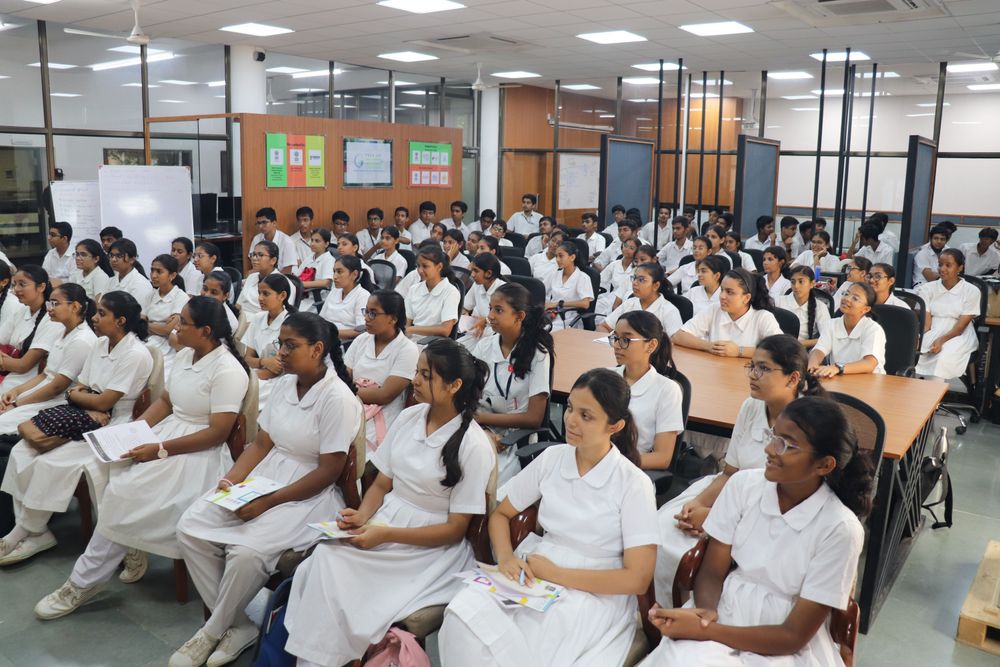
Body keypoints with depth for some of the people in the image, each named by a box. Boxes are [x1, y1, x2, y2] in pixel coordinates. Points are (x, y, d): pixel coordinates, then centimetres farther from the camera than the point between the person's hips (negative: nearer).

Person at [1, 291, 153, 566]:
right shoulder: (100, 344, 9)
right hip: (88, 419, 8)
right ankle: (26, 528, -3)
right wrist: (90, 406, -13)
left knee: (50, 463, -20)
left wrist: (76, 395, 1)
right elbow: (78, 388, 9)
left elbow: (104, 402, -17)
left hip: (112, 429, -8)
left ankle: (28, 532, 2)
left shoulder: (135, 354, -17)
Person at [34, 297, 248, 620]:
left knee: (126, 494, -20)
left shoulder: (227, 371, -18)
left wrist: (161, 450, -21)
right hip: (167, 431, 8)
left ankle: (84, 583, -4)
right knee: (110, 472, -13)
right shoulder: (185, 355, 8)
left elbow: (218, 432, -20)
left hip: (198, 451, -8)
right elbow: (165, 400, 15)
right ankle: (132, 549, 5)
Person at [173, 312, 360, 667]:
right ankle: (237, 625, 2)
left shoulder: (338, 398, -17)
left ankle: (213, 631, 2)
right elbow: (262, 442, 9)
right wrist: (231, 479, -9)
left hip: (308, 494, -7)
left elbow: (328, 472, -17)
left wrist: (268, 502, -20)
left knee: (247, 551, -29)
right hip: (263, 476, 8)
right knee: (190, 528, -9)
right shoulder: (284, 384, 6)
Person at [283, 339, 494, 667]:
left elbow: (455, 529, -12)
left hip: (431, 545, -5)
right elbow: (382, 483, 10)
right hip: (386, 518, 5)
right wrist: (362, 517, -11)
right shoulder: (408, 418, 3)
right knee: (323, 560, -22)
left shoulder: (473, 446, -14)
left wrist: (386, 535, -19)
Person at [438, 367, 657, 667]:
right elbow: (500, 514, 13)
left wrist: (557, 574, -15)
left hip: (594, 594, -3)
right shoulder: (551, 458, 3)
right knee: (465, 614, -27)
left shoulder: (634, 484, -9)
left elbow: (637, 579, -12)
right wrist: (505, 556, -9)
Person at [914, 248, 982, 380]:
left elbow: (961, 326, -5)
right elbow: (926, 323, -1)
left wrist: (941, 340, -24)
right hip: (930, 333, 2)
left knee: (944, 358, -35)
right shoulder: (927, 289, 9)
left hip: (958, 336, -2)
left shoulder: (971, 291, 3)